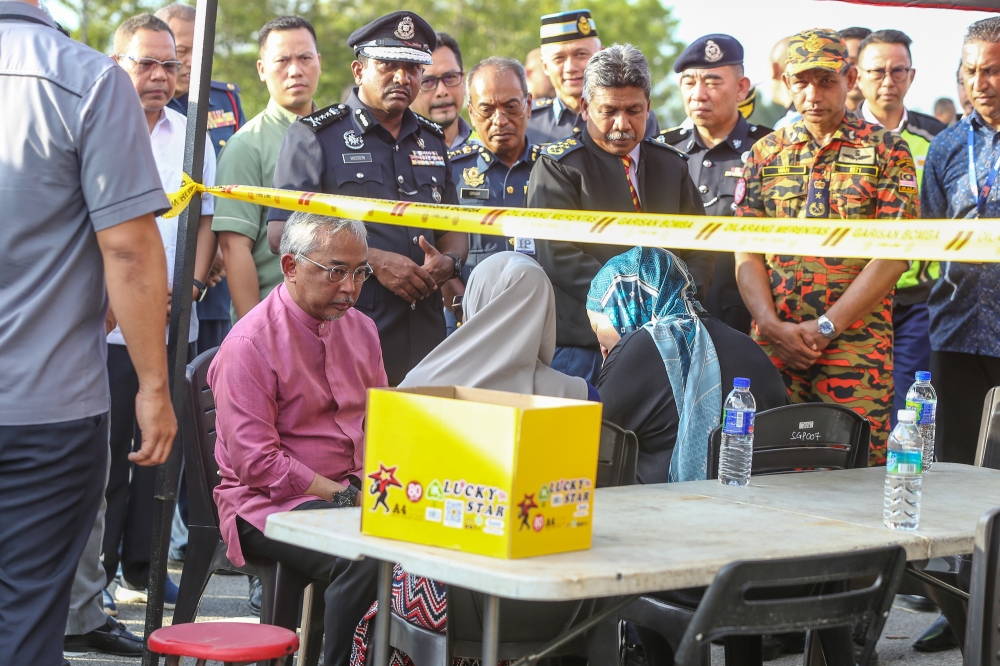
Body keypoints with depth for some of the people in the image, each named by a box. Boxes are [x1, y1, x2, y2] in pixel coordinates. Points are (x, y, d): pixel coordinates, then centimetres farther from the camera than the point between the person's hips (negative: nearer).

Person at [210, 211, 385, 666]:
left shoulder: (360, 329, 13)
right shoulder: (249, 344, -11)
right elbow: (255, 462, -15)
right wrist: (343, 499, -17)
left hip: (354, 493, 7)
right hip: (270, 504, -7)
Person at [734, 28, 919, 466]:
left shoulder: (887, 151, 3)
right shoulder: (765, 153, 11)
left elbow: (893, 255, -5)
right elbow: (746, 252, 7)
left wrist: (826, 327, -12)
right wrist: (772, 325, -9)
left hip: (857, 348, -2)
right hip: (773, 347, 3)